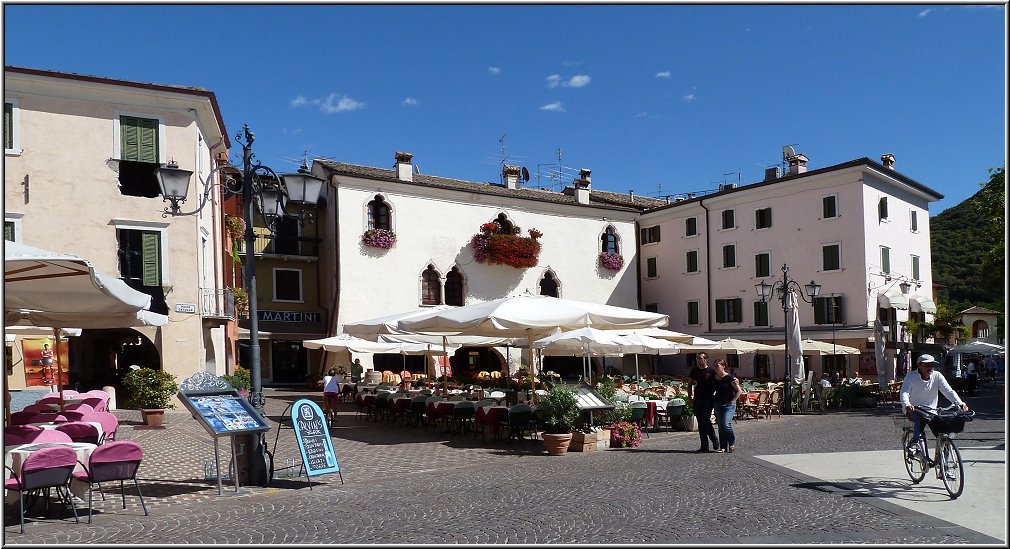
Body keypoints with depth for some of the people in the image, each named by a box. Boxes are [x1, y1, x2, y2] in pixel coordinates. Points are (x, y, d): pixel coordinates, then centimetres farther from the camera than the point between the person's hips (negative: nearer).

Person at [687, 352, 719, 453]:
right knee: (700, 423, 5)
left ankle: (714, 440, 8)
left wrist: (715, 396, -6)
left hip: (708, 399, -5)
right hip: (697, 399, 5)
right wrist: (690, 396, 10)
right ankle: (704, 446, 11)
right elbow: (690, 384, 18)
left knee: (705, 420, -14)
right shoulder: (694, 370, 10)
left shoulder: (711, 371, -3)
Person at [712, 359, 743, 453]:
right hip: (718, 404, 6)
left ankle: (732, 444, 7)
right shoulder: (714, 378, 6)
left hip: (728, 404, -6)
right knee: (720, 426, 6)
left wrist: (732, 400, -10)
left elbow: (739, 391, -8)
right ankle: (723, 447, 12)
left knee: (726, 425, -14)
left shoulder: (730, 378, -11)